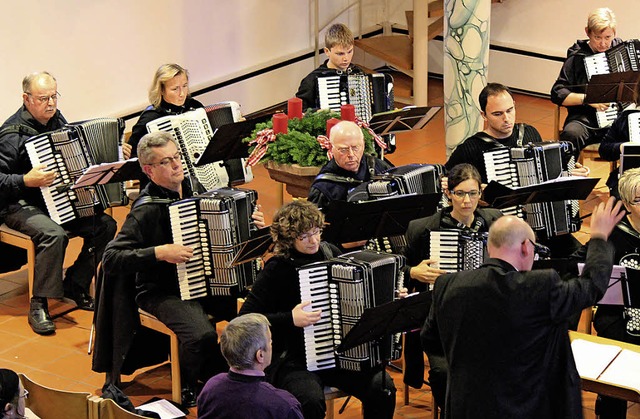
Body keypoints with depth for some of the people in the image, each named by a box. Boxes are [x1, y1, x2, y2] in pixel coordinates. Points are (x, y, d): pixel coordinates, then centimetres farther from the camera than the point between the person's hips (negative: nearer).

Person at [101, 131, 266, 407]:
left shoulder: (195, 188, 5)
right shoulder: (147, 209, -15)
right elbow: (110, 260, -21)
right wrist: (160, 253, -26)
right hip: (164, 293, -6)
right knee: (202, 335, -32)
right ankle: (186, 389, -2)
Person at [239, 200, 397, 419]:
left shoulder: (331, 253, 7)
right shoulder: (277, 269, -10)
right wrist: (290, 319, -21)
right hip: (293, 360, -5)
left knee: (383, 387, -18)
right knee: (311, 401, -34)